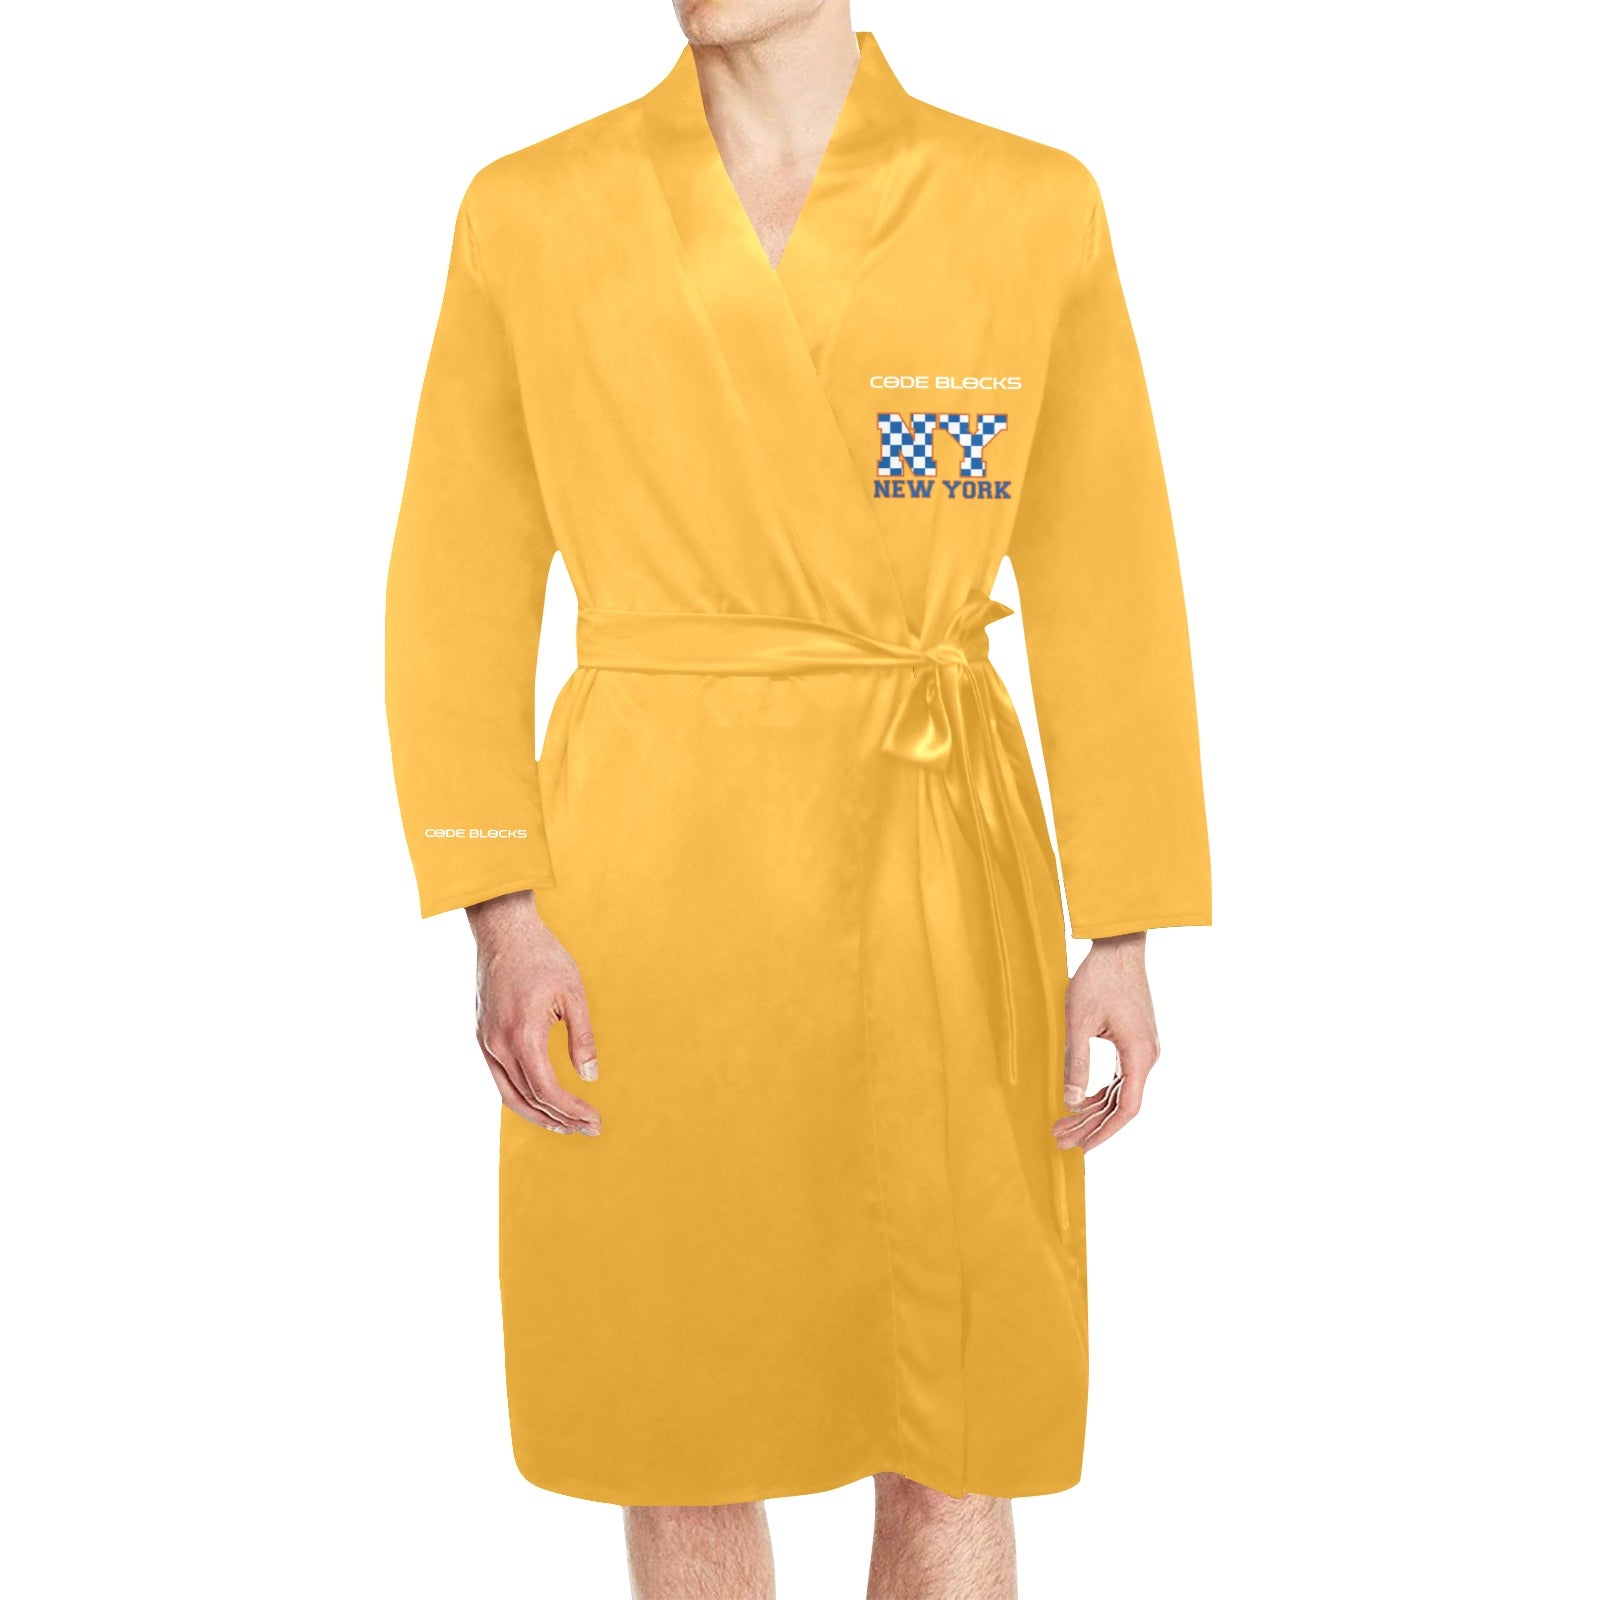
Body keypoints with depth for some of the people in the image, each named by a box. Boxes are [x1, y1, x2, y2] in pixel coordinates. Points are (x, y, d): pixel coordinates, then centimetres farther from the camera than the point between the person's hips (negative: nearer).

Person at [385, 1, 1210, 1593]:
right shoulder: (529, 212, 0)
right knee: (682, 1433, 12)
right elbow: (459, 592, 1)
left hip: (935, 880, 0)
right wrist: (502, 912, -8)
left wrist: (1123, 936, -3)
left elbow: (1106, 593, 1)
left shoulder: (1033, 208, 0)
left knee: (951, 1448, 8)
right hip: (650, 879, 0)